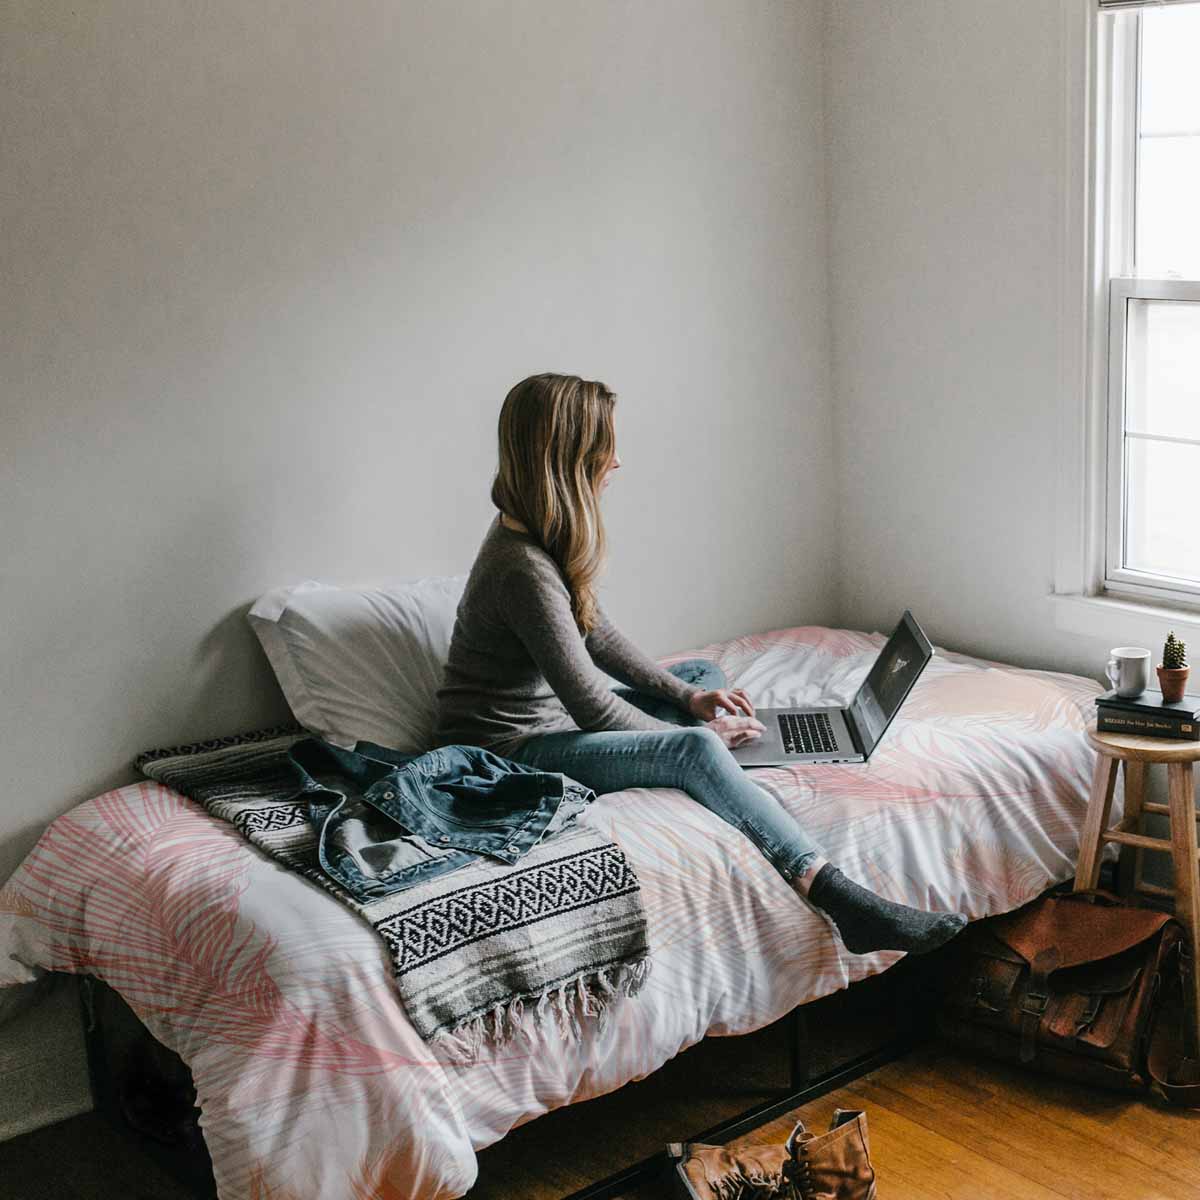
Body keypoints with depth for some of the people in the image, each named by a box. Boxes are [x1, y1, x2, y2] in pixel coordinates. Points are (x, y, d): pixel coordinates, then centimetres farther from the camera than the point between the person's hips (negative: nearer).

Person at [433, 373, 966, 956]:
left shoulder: (532, 533, 2)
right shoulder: (524, 570, -29)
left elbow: (596, 634, 13)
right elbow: (594, 709, -24)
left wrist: (685, 695, 6)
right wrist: (690, 732, -11)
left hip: (551, 714, 11)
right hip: (507, 747, -11)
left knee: (704, 673, 17)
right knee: (696, 749, -28)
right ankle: (841, 900, -31)